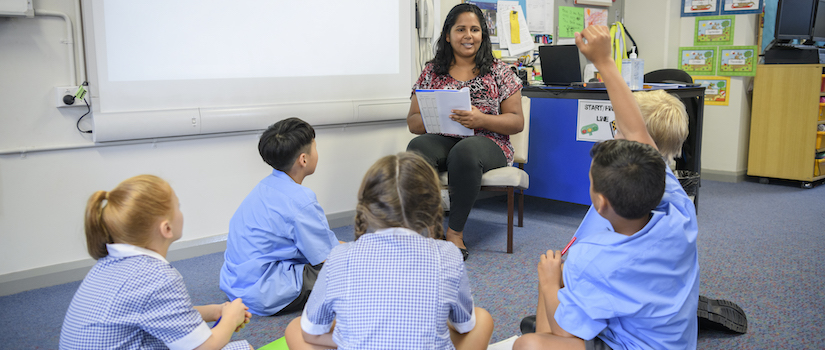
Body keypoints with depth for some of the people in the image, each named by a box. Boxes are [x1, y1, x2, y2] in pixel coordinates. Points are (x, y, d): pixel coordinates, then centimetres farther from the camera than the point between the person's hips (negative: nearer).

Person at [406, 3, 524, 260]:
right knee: (417, 147, -31)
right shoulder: (431, 72, 13)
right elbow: (412, 122, 10)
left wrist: (481, 119, -16)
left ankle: (455, 232, -24)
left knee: (465, 151, -36)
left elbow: (517, 122, 3)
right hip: (443, 140, 2)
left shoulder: (499, 72, 8)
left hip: (488, 143, -2)